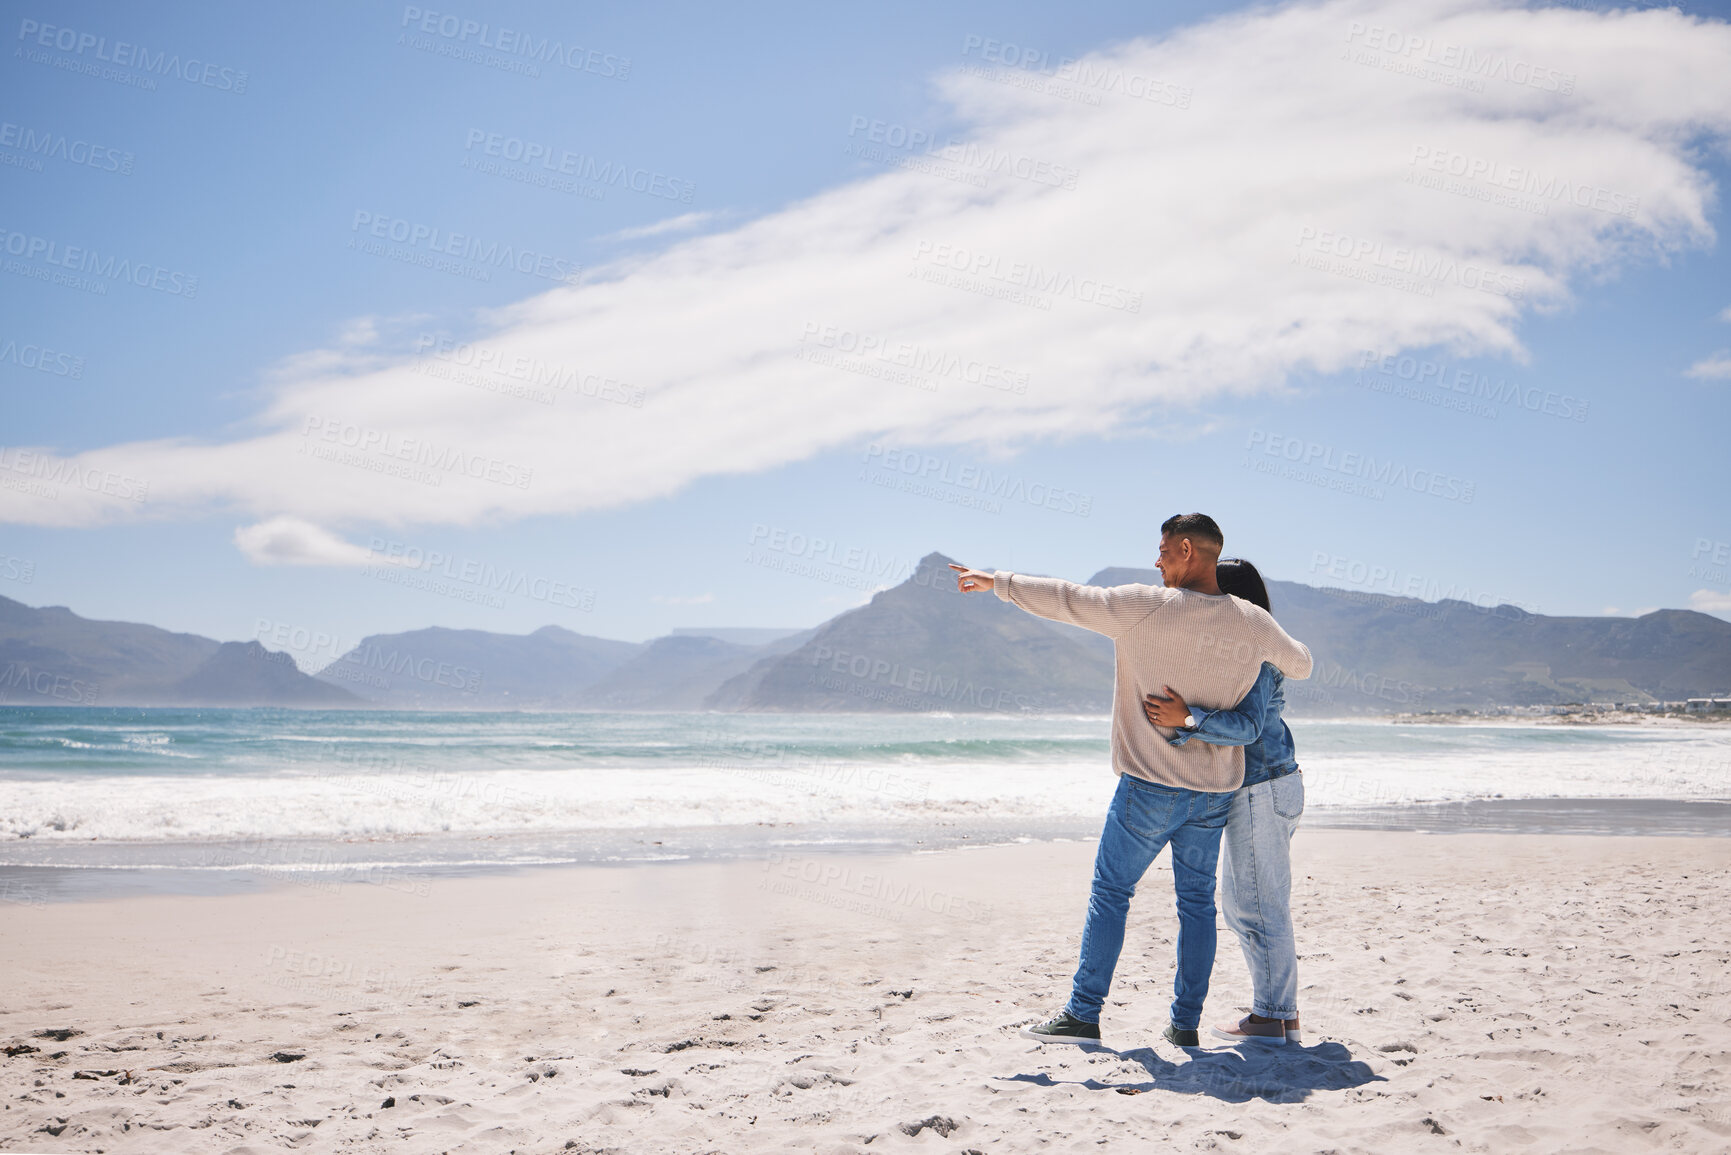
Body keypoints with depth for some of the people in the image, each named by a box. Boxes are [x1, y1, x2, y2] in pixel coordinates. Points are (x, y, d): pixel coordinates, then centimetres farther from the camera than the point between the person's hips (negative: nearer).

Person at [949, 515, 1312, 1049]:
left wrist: (998, 581, 9)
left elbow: (1063, 599, -5)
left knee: (1109, 892, 5)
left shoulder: (1144, 607, -13)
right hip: (1216, 789, 4)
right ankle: (1186, 1023, 14)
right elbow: (1301, 664, 19)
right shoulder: (1254, 623, 0)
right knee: (1196, 901, 12)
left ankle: (1083, 1014, 7)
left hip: (1150, 785, -4)